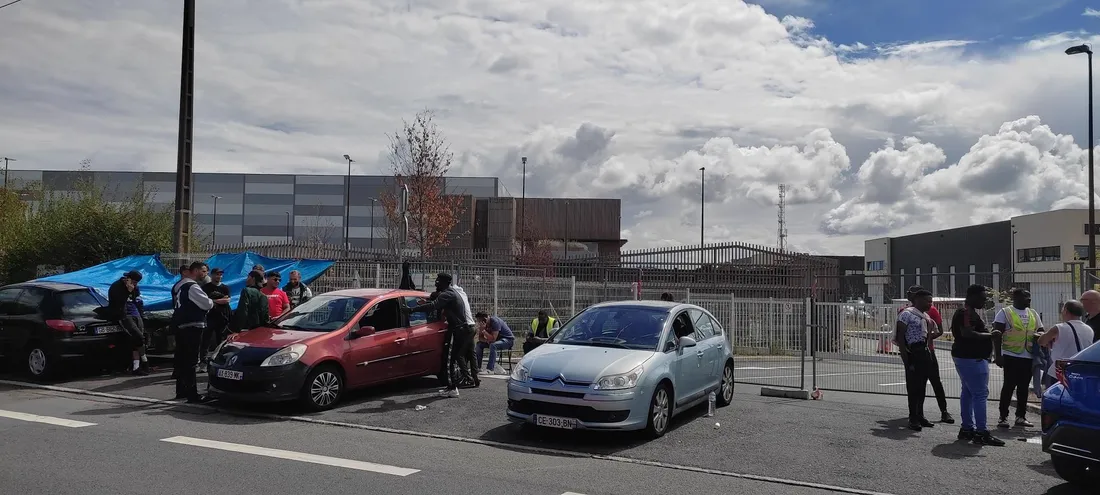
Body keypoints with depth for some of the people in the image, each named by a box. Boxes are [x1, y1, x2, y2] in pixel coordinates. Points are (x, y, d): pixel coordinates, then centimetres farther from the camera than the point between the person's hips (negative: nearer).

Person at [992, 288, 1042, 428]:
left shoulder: (1033, 314, 14)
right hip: (1011, 356, -5)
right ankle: (1003, 417, 4)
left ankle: (1021, 416, 18)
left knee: (1024, 387, 9)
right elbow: (997, 335, -7)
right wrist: (997, 355, -12)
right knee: (1009, 386, -3)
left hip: (1029, 357, 5)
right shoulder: (1005, 313, -3)